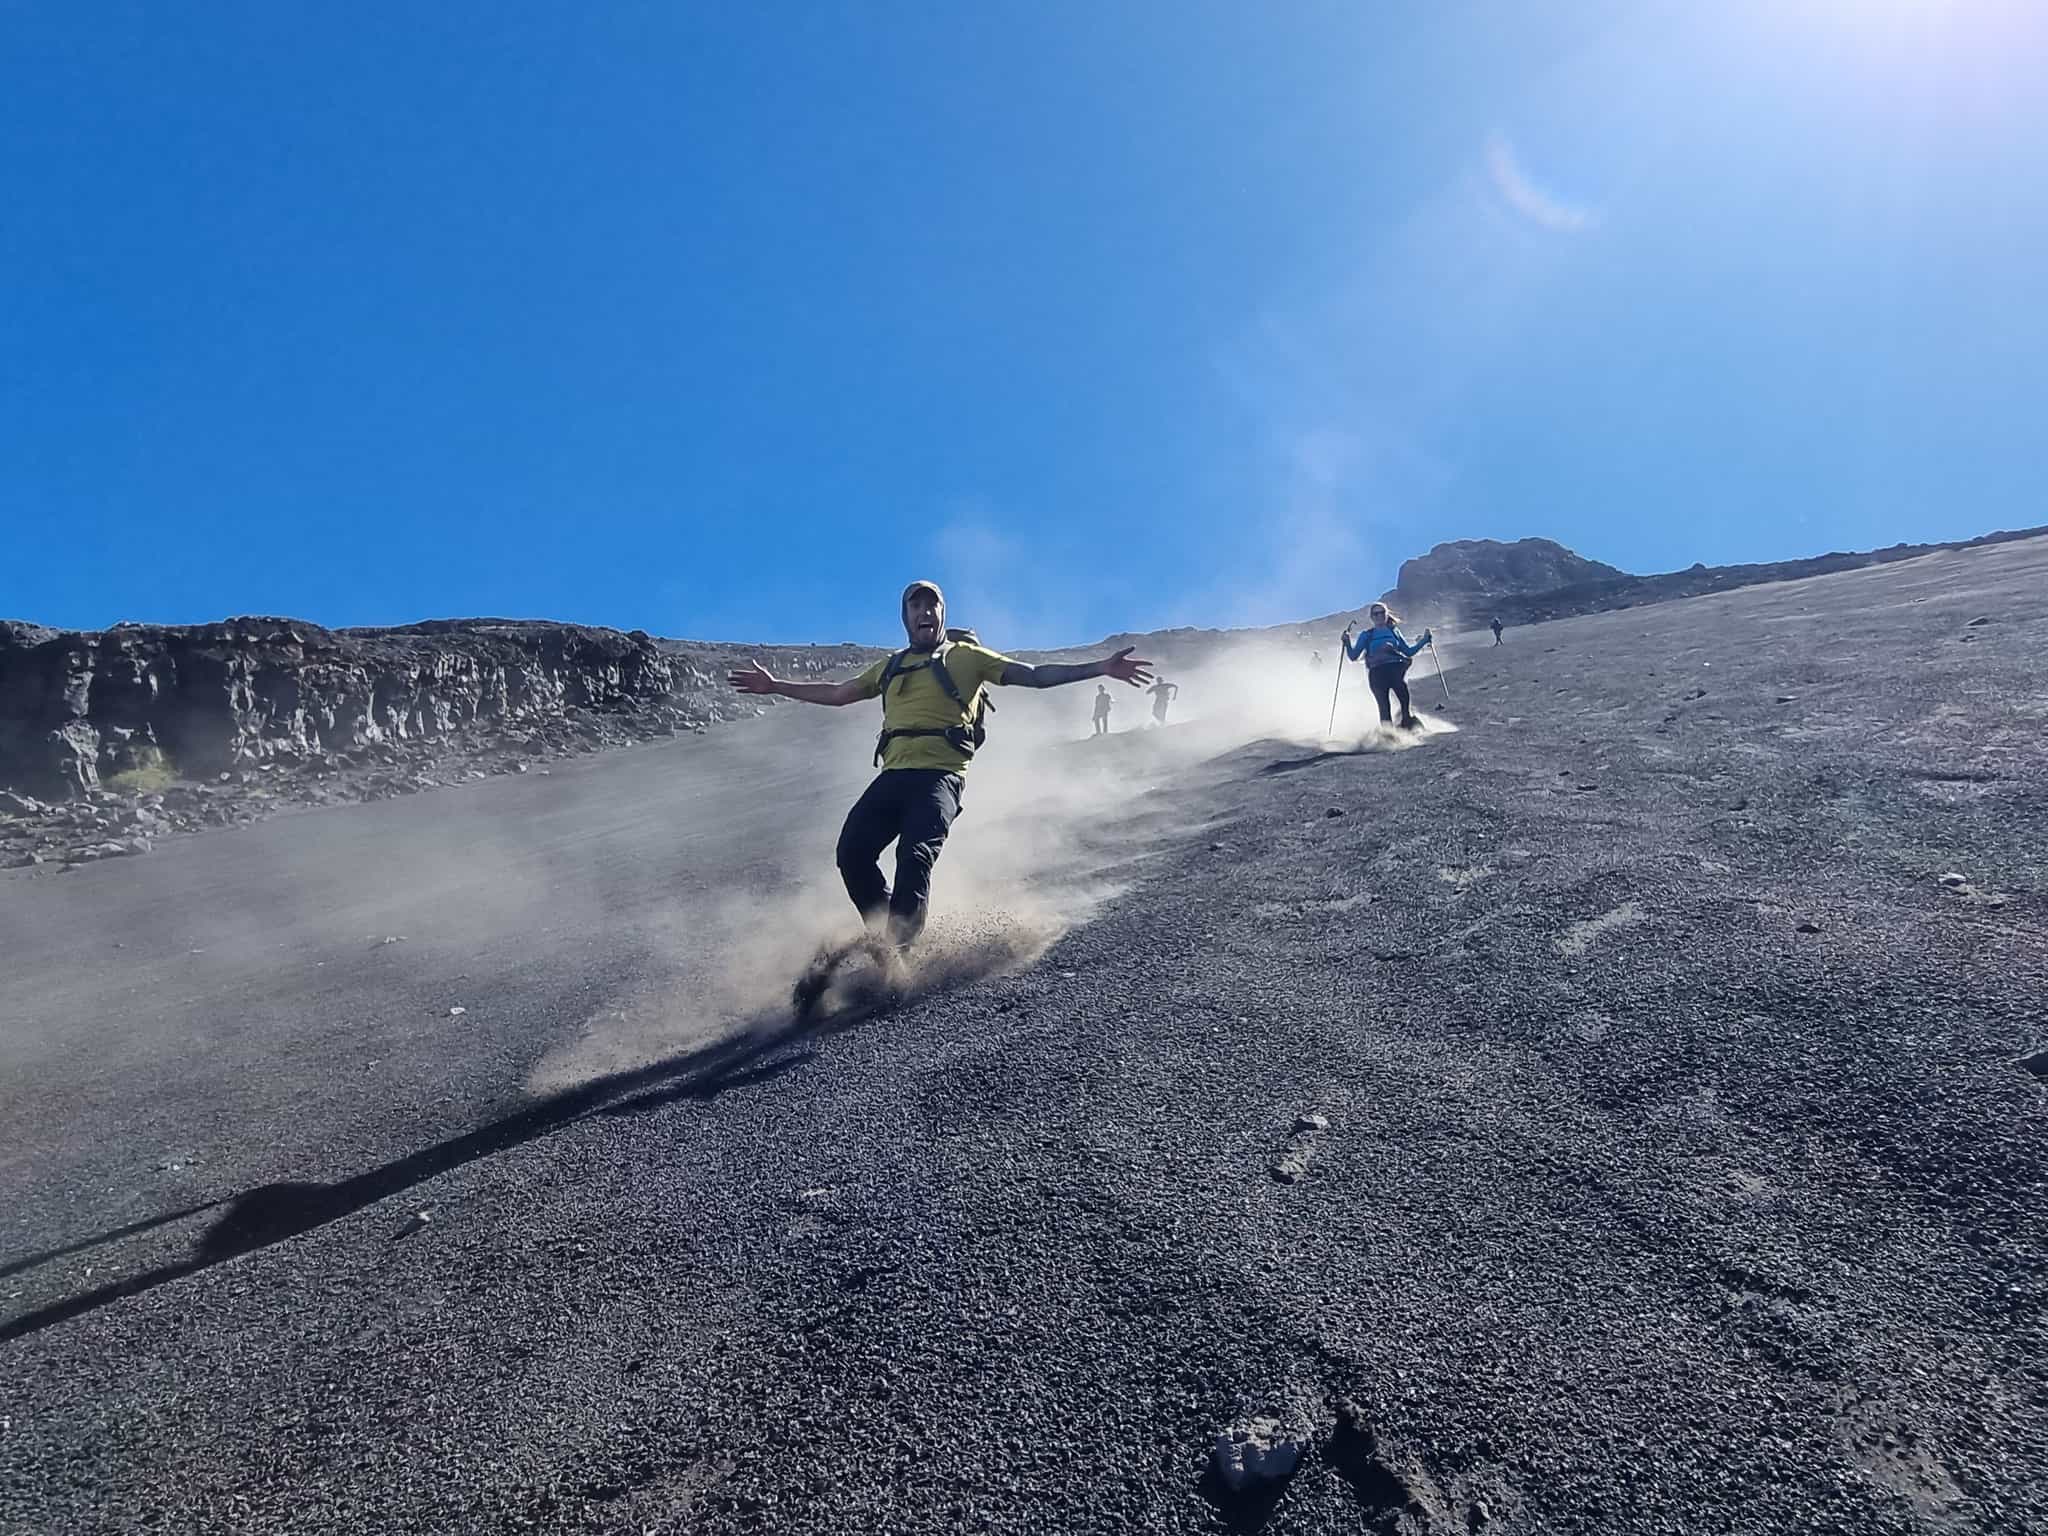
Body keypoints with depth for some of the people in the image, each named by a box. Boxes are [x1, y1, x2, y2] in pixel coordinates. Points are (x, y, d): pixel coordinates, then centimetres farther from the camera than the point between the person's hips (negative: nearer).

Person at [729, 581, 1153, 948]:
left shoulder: (966, 655, 13)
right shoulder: (891, 667, 27)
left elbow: (1035, 675, 7)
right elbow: (837, 694, 36)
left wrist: (1101, 667, -4)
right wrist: (775, 686, 37)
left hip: (940, 774, -5)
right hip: (894, 774, 5)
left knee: (915, 854, -25)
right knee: (852, 852, -12)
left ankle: (899, 951, -25)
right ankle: (887, 936, 1)